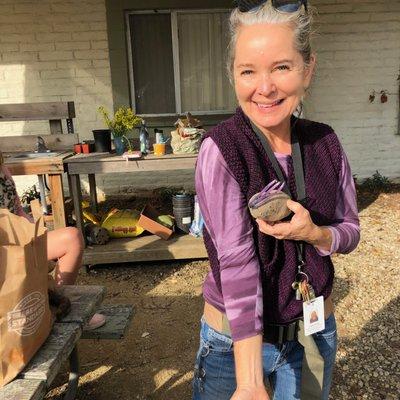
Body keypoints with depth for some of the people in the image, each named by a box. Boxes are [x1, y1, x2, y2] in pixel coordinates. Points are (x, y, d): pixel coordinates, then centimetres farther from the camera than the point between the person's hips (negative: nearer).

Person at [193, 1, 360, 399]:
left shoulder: (325, 142, -7)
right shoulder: (220, 150, -21)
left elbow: (350, 232, 2)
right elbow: (236, 261, -26)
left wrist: (315, 233, -21)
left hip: (316, 332, 5)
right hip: (237, 338, -4)